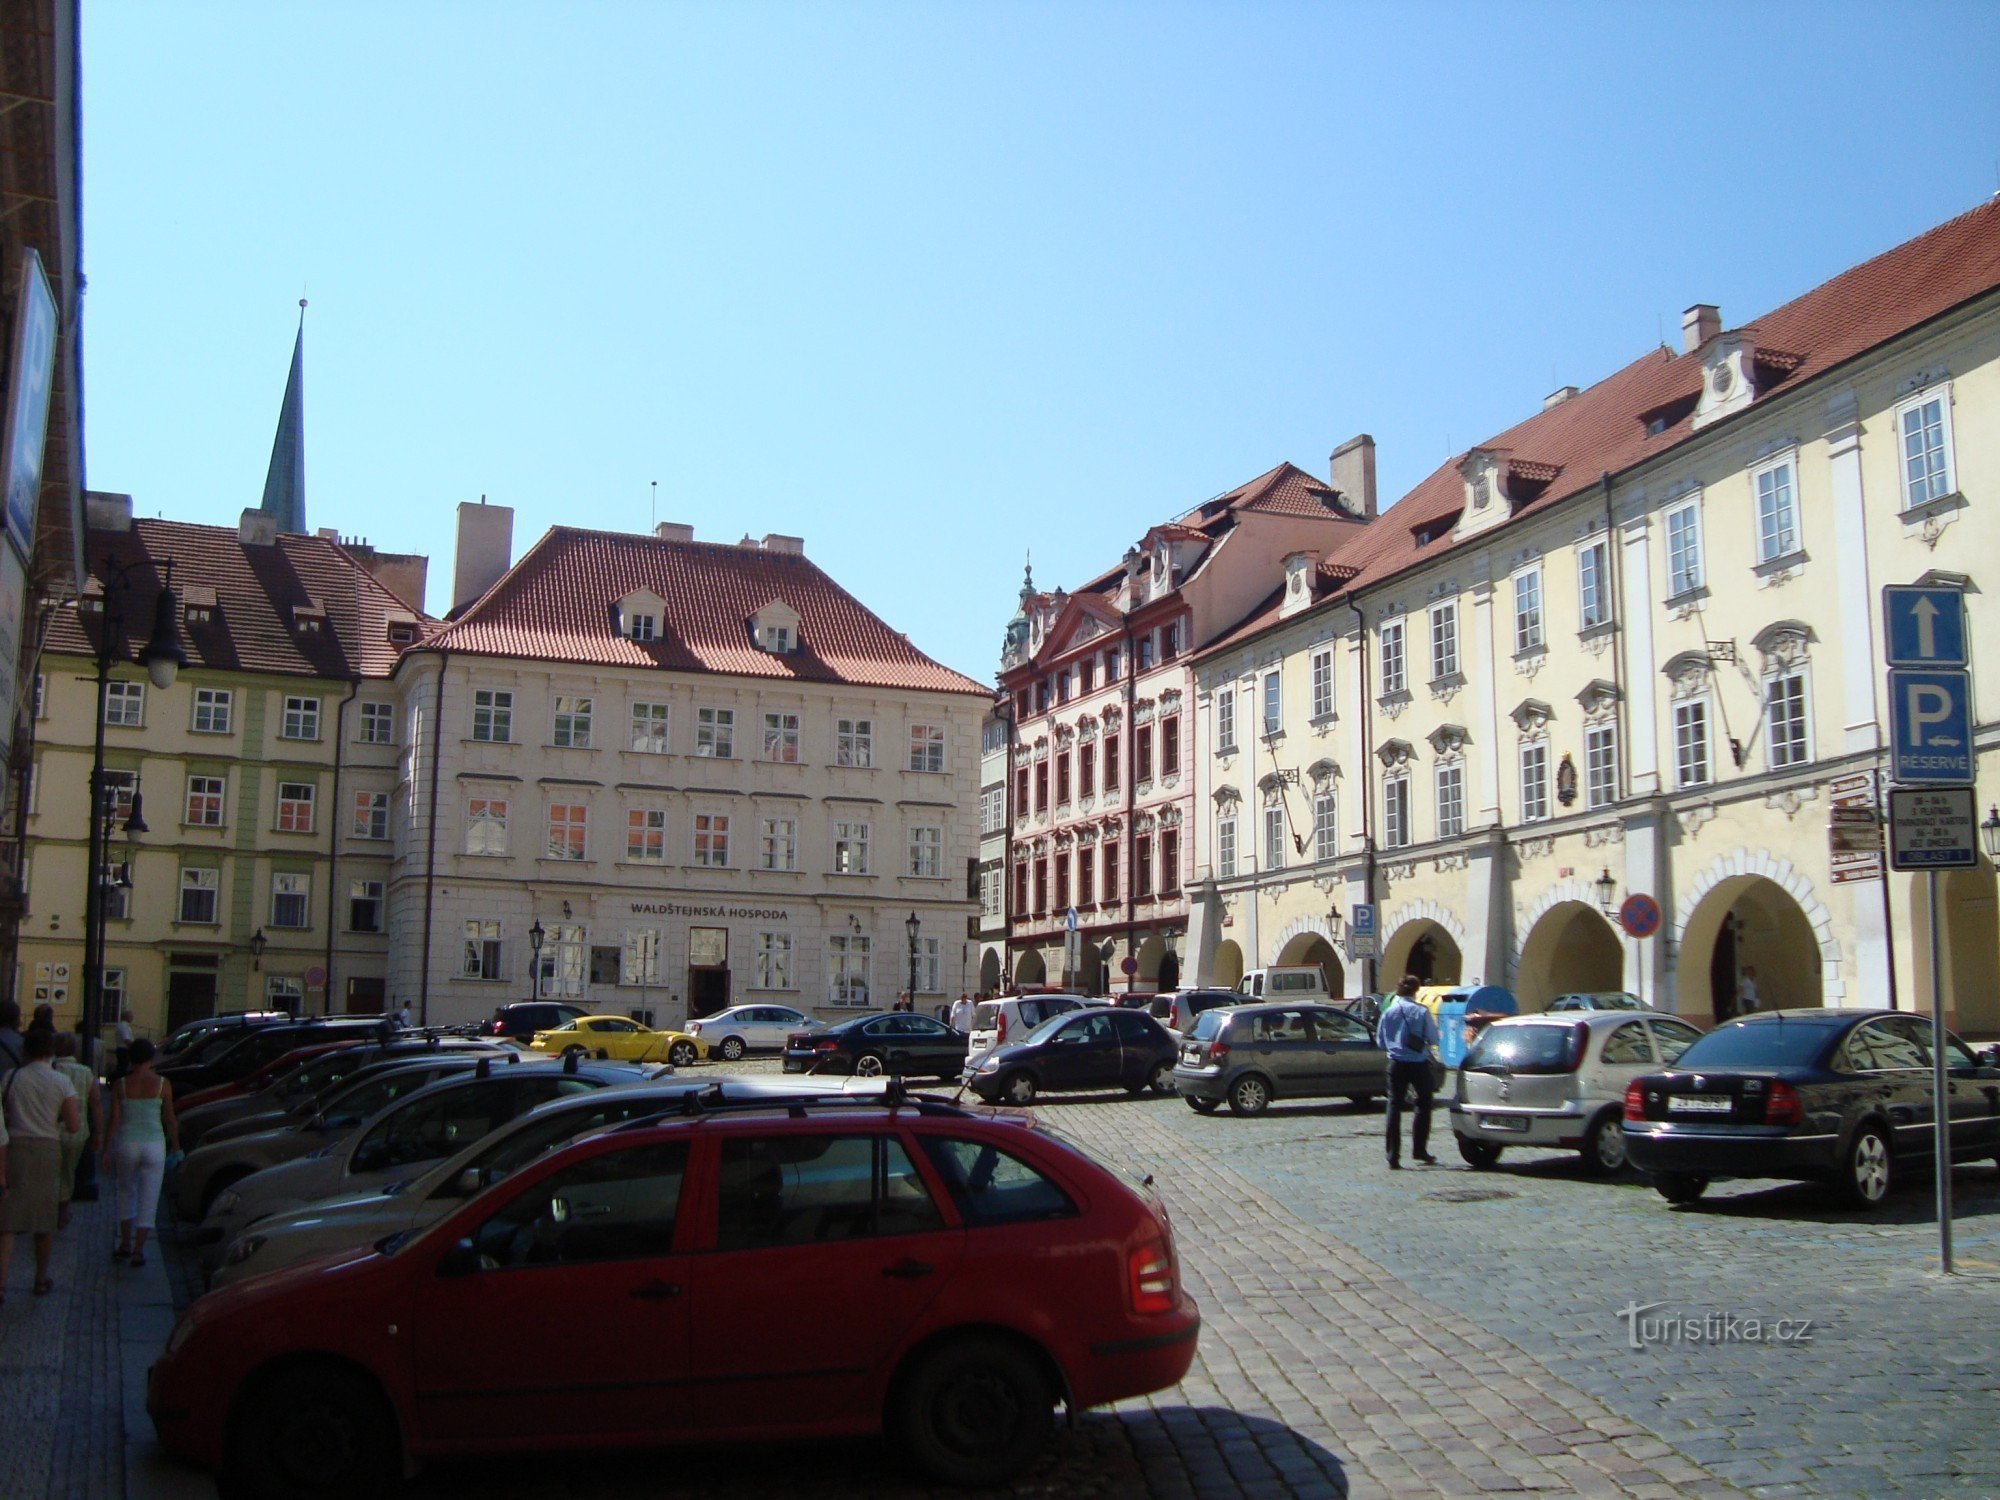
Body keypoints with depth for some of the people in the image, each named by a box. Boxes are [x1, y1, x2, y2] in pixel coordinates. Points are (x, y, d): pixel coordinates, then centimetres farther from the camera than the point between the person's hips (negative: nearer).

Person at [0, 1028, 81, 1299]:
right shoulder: (61, 1082, -3)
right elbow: (74, 1125, -6)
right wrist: (71, 1115, 16)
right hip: (47, 1148, 0)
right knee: (44, 1218, 14)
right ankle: (41, 1280, 26)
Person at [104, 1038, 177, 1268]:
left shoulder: (120, 1085, -3)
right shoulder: (162, 1084, -4)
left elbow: (113, 1121, -3)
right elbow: (170, 1119, 2)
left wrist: (106, 1150, 6)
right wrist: (175, 1143, 15)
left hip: (126, 1143, 1)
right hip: (154, 1144, -1)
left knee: (126, 1192, 22)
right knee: (148, 1199, 6)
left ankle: (125, 1244, 26)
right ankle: (138, 1251, 4)